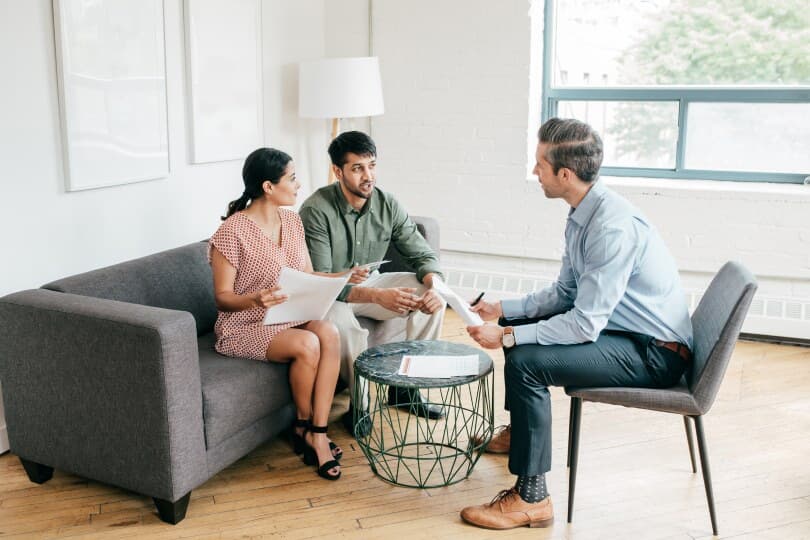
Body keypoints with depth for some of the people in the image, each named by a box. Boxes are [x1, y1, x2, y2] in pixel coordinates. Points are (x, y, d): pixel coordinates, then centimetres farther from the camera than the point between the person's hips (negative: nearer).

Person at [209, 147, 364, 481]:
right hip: (243, 328, -6)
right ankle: (303, 425, -4)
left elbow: (308, 276, 11)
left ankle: (318, 434, -20)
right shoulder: (232, 232, -17)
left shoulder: (292, 221, 5)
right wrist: (256, 299, -33)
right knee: (307, 344, -31)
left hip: (288, 318, 6)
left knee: (329, 333, -26)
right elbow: (222, 298, -13)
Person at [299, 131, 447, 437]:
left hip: (371, 283, 6)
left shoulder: (388, 205, -9)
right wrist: (378, 296, -42)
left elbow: (422, 255, -5)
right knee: (341, 322, -39)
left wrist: (433, 283, -30)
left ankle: (405, 386, -1)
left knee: (433, 294, -14)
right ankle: (359, 403, -13)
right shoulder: (316, 211, -24)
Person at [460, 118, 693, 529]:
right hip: (618, 327, 10)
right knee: (520, 322, 16)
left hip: (654, 354, -10)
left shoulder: (614, 227, -28)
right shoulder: (582, 215, 1)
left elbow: (584, 325, -29)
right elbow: (564, 293, 10)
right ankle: (522, 428, 37)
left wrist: (506, 337, -24)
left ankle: (530, 499, -14)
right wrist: (503, 310, 3)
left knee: (526, 361, -25)